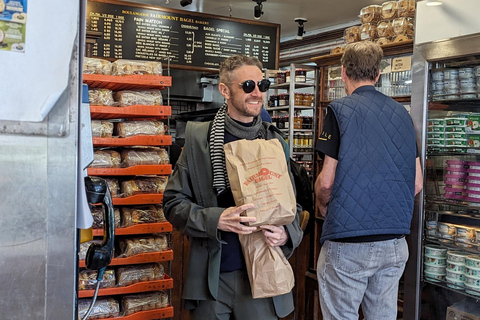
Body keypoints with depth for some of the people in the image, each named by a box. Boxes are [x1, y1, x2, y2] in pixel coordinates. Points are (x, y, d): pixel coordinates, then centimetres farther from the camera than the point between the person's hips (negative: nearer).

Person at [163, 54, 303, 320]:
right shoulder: (198, 138, -1)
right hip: (211, 277, -1)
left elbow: (292, 205, 10)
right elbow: (173, 202, -2)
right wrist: (216, 220, -18)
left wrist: (288, 234, -11)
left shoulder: (275, 141, 5)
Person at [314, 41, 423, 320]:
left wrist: (323, 207, 9)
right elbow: (417, 184, 10)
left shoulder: (340, 110, -8)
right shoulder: (402, 113, 9)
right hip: (395, 243, 6)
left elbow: (326, 182, -12)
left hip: (347, 242, -6)